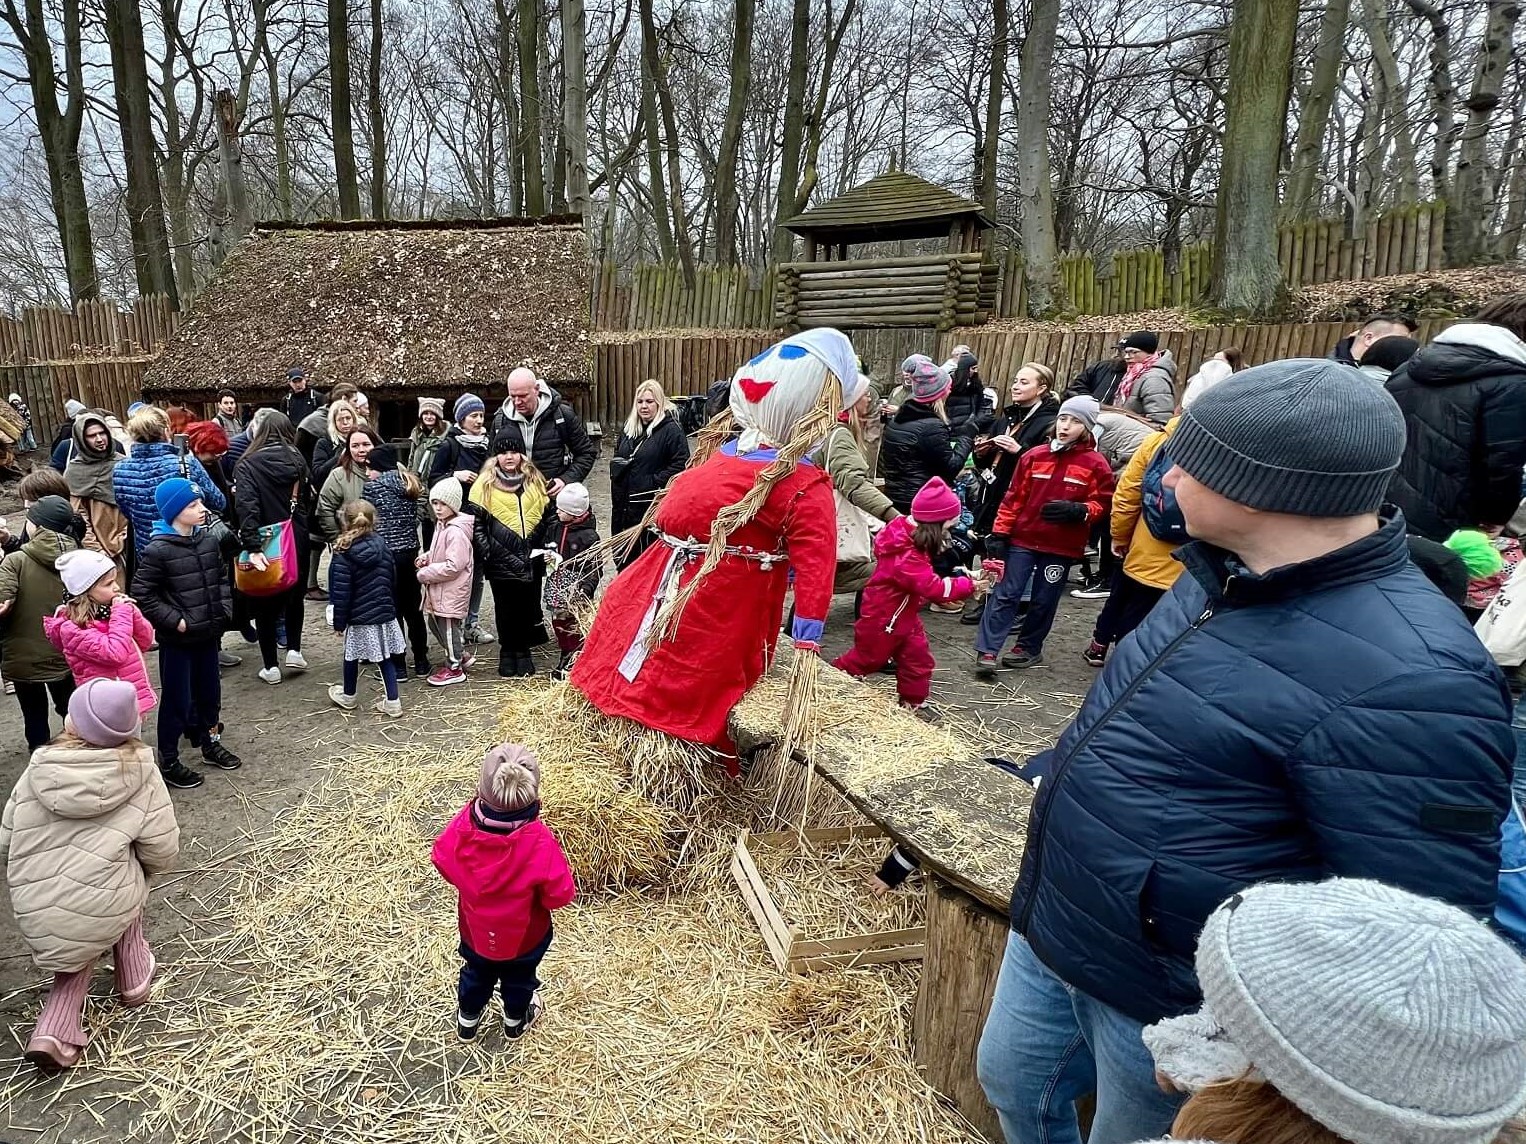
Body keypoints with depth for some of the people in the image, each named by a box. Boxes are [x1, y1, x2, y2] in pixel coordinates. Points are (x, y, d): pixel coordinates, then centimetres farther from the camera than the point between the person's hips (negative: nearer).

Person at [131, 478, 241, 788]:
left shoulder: (208, 541, 2)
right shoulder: (158, 550, -16)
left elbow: (221, 580, 13)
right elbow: (142, 594, -14)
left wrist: (224, 611, 1)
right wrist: (174, 621, -16)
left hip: (208, 635, 6)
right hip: (176, 640, -6)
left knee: (210, 692, 20)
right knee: (177, 701, 4)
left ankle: (211, 743, 39)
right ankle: (168, 762, 20)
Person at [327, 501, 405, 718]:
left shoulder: (343, 554, -14)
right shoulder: (382, 546, 2)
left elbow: (341, 591, -13)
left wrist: (339, 621, -5)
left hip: (359, 618, -4)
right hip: (385, 614, 4)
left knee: (352, 657, 16)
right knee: (386, 658, 10)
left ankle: (348, 696, 36)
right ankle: (393, 702, 9)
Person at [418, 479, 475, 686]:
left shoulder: (456, 532, -23)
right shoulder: (441, 524, 8)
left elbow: (453, 566, -27)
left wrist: (424, 574, -18)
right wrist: (427, 558, 4)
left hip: (452, 591, -10)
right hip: (439, 590, 10)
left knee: (449, 627, 3)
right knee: (435, 623, 20)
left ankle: (454, 669, 19)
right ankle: (460, 656, 36)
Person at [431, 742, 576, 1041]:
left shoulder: (463, 826, -32)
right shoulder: (540, 843, -40)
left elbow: (442, 861, -10)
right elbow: (560, 895, -27)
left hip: (476, 929, 2)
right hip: (524, 935, -2)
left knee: (477, 973, 33)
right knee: (519, 978, 30)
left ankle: (467, 1019, 58)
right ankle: (516, 1021, 56)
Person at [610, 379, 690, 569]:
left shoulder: (671, 429, -9)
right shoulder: (628, 428, 15)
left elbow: (681, 463, -17)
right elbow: (617, 459, 29)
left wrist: (655, 482, -18)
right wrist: (617, 468, 8)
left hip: (653, 505, -7)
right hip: (624, 504, 7)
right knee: (624, 555, 14)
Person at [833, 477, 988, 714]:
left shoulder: (909, 534, -5)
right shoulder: (905, 556, -35)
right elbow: (933, 586, -35)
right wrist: (969, 586, -29)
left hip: (904, 615, 9)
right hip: (882, 618, -9)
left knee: (919, 659, 11)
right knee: (867, 658, 10)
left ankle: (912, 703, 24)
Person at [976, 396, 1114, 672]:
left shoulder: (1095, 464, -2)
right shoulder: (1034, 456, 2)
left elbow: (1102, 504, 0)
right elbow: (1014, 498, 3)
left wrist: (1078, 511, -20)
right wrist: (999, 534, 0)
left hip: (1062, 546, -1)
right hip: (1023, 539, 1)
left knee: (1044, 601, 10)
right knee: (1006, 594, -1)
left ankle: (1029, 647, 27)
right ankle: (986, 650, 1)